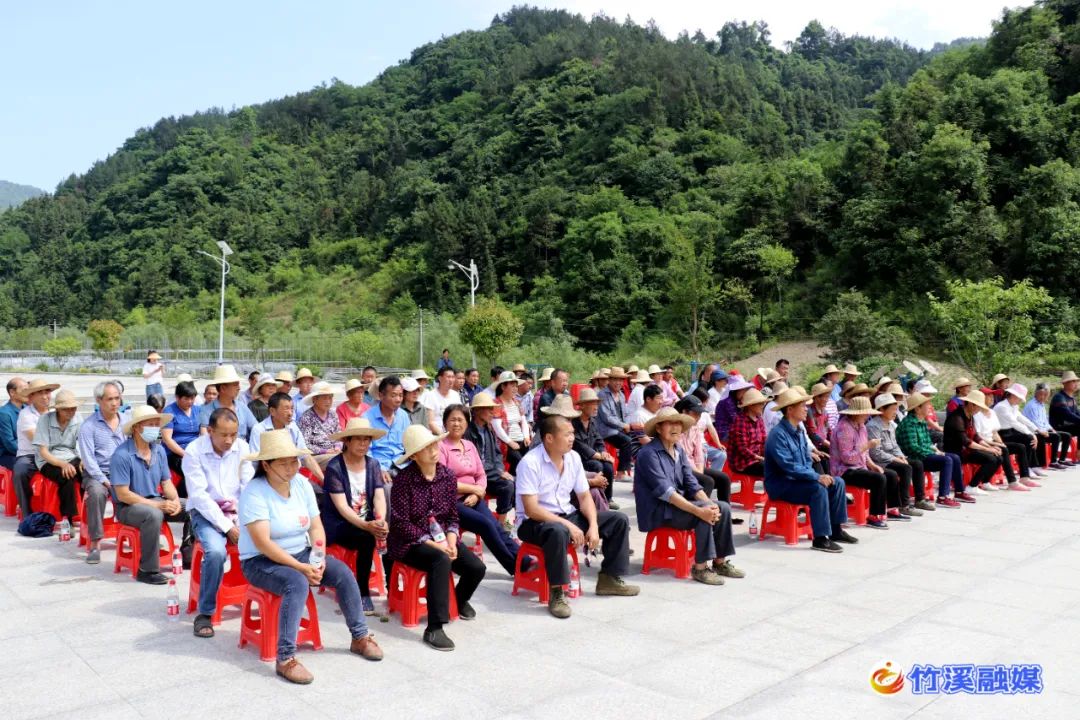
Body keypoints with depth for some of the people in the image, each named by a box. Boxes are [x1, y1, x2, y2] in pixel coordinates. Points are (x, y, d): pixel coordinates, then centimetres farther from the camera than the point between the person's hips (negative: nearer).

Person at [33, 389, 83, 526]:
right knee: (67, 477, -34)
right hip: (49, 461, -3)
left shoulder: (77, 420, -1)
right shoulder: (45, 420, -9)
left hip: (71, 459, 3)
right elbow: (43, 452, -11)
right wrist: (63, 464, -27)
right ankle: (69, 519, -26)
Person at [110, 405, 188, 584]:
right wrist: (157, 504, -23)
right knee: (153, 515, -36)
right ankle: (147, 571, -24)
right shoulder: (122, 455, -17)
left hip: (156, 502, 7)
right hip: (128, 507, -7)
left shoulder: (159, 450, 3)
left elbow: (166, 482, 9)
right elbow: (123, 495, -19)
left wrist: (175, 500, -12)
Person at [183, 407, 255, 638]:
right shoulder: (193, 451, -10)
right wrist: (227, 527, -19)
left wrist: (243, 520, -16)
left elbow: (249, 486, -1)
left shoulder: (242, 448, 0)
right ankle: (204, 613, -12)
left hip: (238, 511, 3)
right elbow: (199, 495, -14)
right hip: (205, 512, -3)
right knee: (216, 552, -32)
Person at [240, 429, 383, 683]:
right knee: (298, 583, -34)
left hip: (301, 554, 6)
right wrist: (300, 567, -29)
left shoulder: (302, 483, 0)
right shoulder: (254, 492, -20)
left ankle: (360, 638, 2)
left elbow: (316, 527, 0)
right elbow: (263, 543, -26)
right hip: (261, 561, -6)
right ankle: (285, 659, -30)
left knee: (343, 573, -13)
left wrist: (318, 559, -18)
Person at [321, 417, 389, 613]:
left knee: (392, 534, -25)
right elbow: (341, 506, -18)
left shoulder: (372, 464, 5)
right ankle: (363, 593, -17)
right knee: (367, 538, -33)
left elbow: (379, 497, -5)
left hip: (367, 522, 4)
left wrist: (381, 521, -26)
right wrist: (367, 526, -33)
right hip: (338, 524, -4)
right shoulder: (334, 467, -10)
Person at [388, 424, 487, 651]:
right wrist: (432, 544, -20)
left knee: (477, 567, -14)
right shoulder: (404, 479, -13)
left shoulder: (447, 475, 2)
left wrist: (451, 540, -12)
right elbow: (401, 523, -15)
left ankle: (460, 599, 23)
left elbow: (453, 516, 8)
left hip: (442, 537, 5)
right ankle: (434, 628, -31)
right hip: (410, 542, -5)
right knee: (442, 560, -35)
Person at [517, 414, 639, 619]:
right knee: (558, 532, -42)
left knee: (619, 520, 1)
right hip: (535, 522, -7)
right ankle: (556, 593, -27)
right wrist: (569, 525, -28)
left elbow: (584, 496, 5)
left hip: (567, 515, 7)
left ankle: (609, 579, 12)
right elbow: (531, 510, -26)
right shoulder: (530, 463, -21)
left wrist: (593, 525, -12)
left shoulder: (573, 457, 0)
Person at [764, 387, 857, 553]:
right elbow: (789, 466, -27)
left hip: (798, 479, 10)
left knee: (837, 482, 2)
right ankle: (820, 539, -23)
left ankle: (836, 529, 8)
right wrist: (816, 476, -26)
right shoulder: (778, 434, -21)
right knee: (818, 488, -29)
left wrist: (815, 475, -4)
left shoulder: (799, 432, 9)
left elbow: (808, 460, 16)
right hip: (780, 485, -10)